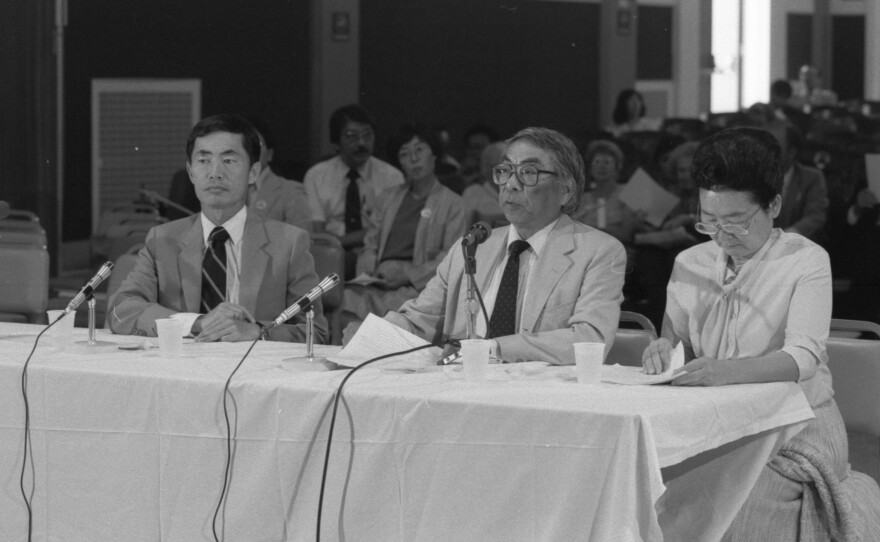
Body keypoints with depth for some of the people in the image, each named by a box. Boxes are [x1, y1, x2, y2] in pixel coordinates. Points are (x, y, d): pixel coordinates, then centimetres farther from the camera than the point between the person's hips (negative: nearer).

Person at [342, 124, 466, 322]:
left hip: (416, 285, -4)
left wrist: (407, 275, -11)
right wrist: (366, 273, 1)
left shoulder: (452, 203, 8)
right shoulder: (389, 197, 25)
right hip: (378, 282, 4)